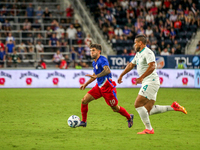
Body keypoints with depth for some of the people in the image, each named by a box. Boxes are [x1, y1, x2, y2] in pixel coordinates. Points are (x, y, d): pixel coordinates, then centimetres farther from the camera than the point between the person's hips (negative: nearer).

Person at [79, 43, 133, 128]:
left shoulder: (102, 60, -18)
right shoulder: (94, 63, 10)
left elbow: (107, 70, -38)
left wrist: (96, 76, -48)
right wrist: (85, 84, 26)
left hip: (108, 87, -8)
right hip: (99, 86, 8)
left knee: (115, 109, 3)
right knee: (84, 100, -5)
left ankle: (129, 117, 30)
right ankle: (83, 122, 5)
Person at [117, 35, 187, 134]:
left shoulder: (147, 53, -12)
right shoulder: (139, 54, 19)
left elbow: (152, 66, -27)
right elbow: (131, 65, 33)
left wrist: (141, 77, -34)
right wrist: (121, 75, 34)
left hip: (151, 82, -10)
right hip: (147, 83, 10)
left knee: (138, 104, -13)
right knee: (148, 111, 3)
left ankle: (149, 129, -10)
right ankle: (173, 107, 8)